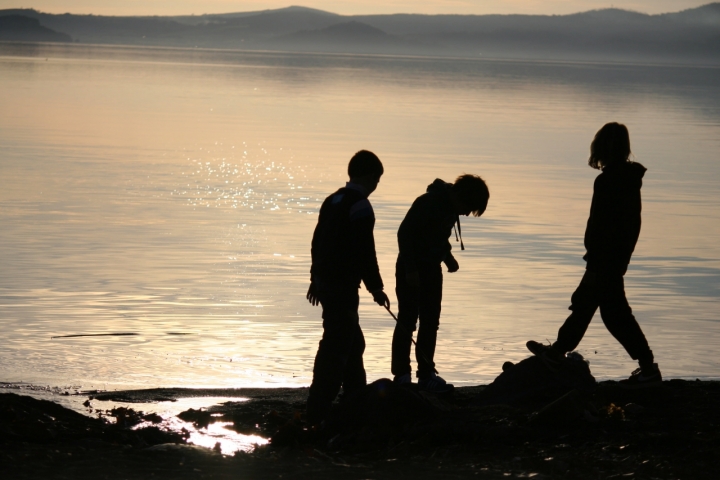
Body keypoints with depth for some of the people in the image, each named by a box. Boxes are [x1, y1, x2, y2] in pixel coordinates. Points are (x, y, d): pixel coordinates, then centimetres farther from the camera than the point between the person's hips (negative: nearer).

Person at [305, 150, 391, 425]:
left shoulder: (332, 201, 13)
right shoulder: (360, 205, -14)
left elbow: (318, 242, 19)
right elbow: (365, 252, -17)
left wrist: (317, 278, 27)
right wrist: (376, 288, -9)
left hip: (327, 284, 10)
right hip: (344, 287, -10)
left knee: (353, 342, 21)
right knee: (336, 348, -8)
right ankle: (318, 411, -10)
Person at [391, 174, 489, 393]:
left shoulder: (451, 208, 5)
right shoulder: (429, 203, -22)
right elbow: (404, 233, -22)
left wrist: (448, 258, 4)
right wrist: (410, 269, -23)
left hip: (432, 269, 9)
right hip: (412, 270, -9)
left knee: (431, 322, 9)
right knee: (407, 321, -4)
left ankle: (426, 373, 15)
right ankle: (401, 375, 1)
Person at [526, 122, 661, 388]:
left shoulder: (607, 181, -21)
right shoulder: (630, 178, 7)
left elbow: (600, 225, -22)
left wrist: (595, 261, -17)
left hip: (604, 257, -10)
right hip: (619, 255, 10)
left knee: (614, 311, -4)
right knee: (583, 303, 20)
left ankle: (648, 367, -3)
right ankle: (557, 352, 33)